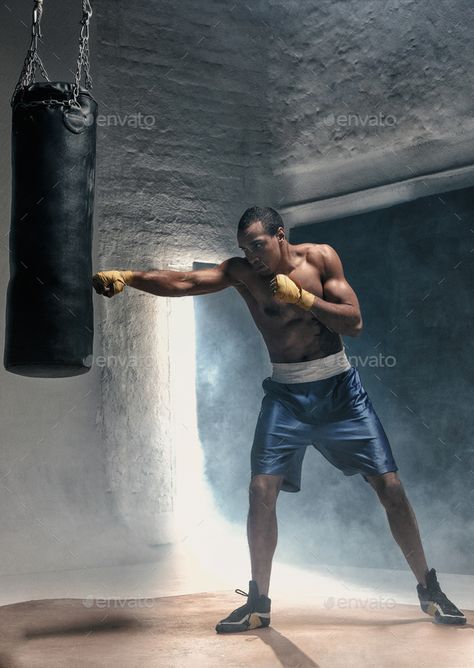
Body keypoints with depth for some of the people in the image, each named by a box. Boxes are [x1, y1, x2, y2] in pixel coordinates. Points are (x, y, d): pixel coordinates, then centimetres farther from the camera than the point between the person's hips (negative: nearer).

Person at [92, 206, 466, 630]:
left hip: (339, 388, 0)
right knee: (261, 490, -11)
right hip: (286, 393, 1)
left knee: (390, 485, -1)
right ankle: (258, 603, 6)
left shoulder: (320, 257, -6)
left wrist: (302, 297, -23)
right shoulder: (242, 273, -6)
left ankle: (429, 590, 17)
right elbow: (182, 282, -21)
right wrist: (126, 277, -36)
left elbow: (354, 323, -11)